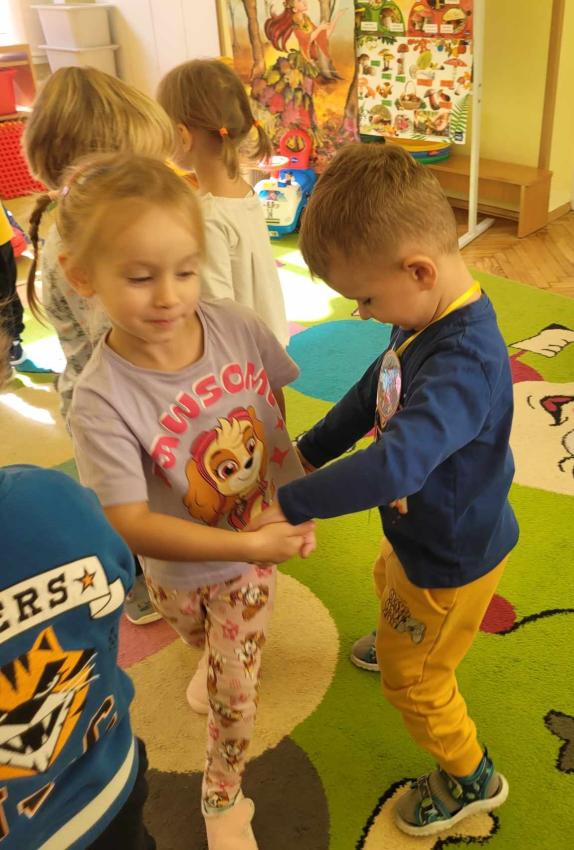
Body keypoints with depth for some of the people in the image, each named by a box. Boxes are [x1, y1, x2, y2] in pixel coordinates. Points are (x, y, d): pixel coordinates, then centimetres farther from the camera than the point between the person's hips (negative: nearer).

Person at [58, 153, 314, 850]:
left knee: (233, 692, 15)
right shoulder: (102, 401, -31)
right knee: (202, 640, 28)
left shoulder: (235, 326, -20)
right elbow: (131, 526, -30)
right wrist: (250, 545, -34)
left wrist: (293, 497, -5)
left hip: (260, 545, 2)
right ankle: (214, 658, 68)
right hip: (181, 569, -2)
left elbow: (274, 399, 0)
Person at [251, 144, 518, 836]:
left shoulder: (464, 362, -40)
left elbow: (396, 465, -50)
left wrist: (290, 506, -40)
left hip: (452, 558, -9)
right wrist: (307, 452, 3)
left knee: (413, 677, 12)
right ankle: (399, 640, 72)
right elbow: (374, 392, 5)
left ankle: (470, 778, 40)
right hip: (422, 531, 9)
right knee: (388, 582, 38)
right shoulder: (426, 320, -10)